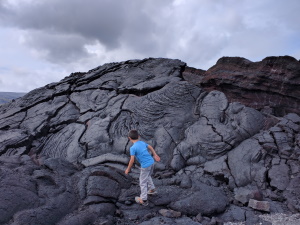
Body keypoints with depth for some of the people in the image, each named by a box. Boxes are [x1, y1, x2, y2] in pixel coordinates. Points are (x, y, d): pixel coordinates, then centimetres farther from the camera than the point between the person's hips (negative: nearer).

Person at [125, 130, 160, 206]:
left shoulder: (133, 148, -16)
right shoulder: (142, 143, 5)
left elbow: (132, 160, -17)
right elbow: (150, 147, 20)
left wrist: (128, 169, -4)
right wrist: (155, 155, 32)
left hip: (145, 166, -7)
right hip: (152, 162, 7)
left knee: (143, 182, 8)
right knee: (147, 176, 32)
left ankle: (144, 200, 17)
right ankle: (152, 189, 43)